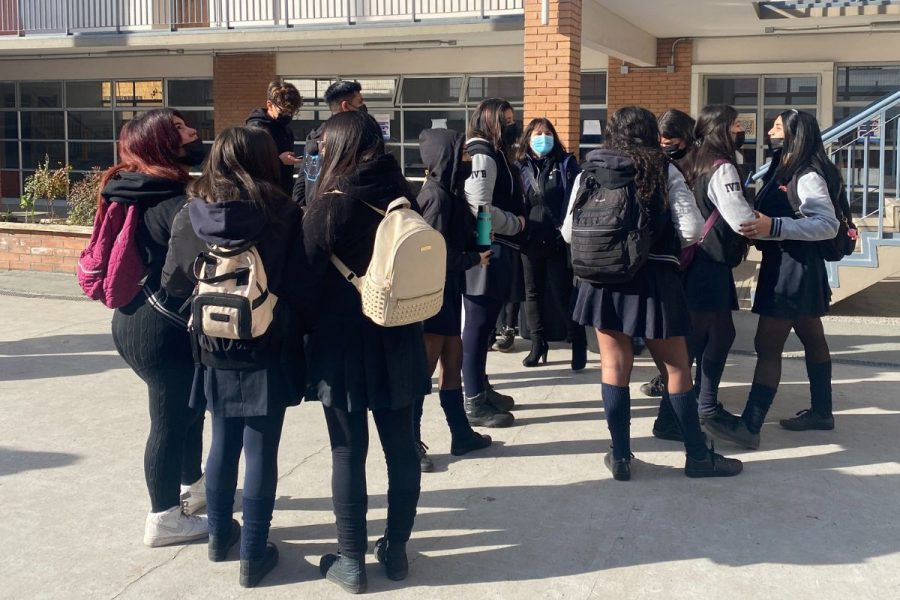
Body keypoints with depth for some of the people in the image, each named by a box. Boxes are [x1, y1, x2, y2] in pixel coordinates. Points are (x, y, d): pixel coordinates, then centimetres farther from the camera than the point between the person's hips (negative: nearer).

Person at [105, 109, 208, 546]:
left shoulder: (126, 194, 6)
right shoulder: (174, 205, -20)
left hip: (132, 322, 9)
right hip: (164, 331, -9)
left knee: (187, 405, 24)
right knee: (170, 418, 5)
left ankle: (192, 486, 41)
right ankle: (164, 518, 18)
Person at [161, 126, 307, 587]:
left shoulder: (190, 216, -4)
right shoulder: (282, 215, -12)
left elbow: (173, 282, 4)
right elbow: (300, 289, -10)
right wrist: (295, 332, 6)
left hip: (215, 353, 4)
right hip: (267, 353, -3)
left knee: (223, 444, 20)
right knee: (261, 451, 6)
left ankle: (220, 534, 35)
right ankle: (254, 553, 14)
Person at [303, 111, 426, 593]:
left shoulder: (333, 205, -14)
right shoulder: (402, 197, 3)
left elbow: (305, 277, -11)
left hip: (344, 344, -5)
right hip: (397, 340, 6)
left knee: (348, 452, 3)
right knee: (400, 445, 11)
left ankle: (351, 562, 11)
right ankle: (395, 549, 22)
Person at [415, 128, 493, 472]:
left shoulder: (448, 192, 12)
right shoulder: (437, 196, -17)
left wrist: (476, 245, -2)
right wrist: (474, 260, -8)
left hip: (447, 290, 10)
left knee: (452, 362, 15)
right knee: (425, 369, -4)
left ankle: (461, 434, 25)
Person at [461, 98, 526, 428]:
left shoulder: (493, 155, 18)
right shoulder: (482, 156, -14)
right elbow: (479, 210, -23)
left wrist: (516, 222, 8)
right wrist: (517, 224, -11)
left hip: (496, 251, 10)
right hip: (485, 253, -10)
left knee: (484, 325, 16)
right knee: (478, 326, -4)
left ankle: (481, 391, 26)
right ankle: (475, 403, 1)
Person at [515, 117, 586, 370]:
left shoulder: (566, 164, 1)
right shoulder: (520, 167, 7)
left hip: (558, 241, -3)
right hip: (530, 241, 3)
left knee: (563, 294, -1)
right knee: (533, 293, 11)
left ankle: (579, 345, 13)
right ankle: (537, 344, 22)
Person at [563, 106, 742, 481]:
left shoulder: (589, 172, 3)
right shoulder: (663, 171, -2)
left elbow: (568, 233, 2)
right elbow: (690, 230, -8)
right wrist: (662, 236, 13)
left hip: (602, 278, 2)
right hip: (651, 278, -2)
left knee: (615, 367, 8)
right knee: (676, 368, 8)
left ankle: (620, 457, 12)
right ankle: (697, 455, 16)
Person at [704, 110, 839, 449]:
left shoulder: (808, 176, -15)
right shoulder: (783, 171, 13)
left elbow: (829, 224, -26)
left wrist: (773, 227, -35)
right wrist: (758, 226, -1)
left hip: (794, 268, -10)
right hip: (786, 265, 10)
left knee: (767, 345, -12)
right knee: (812, 338, 18)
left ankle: (749, 428, -11)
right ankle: (821, 412, 30)